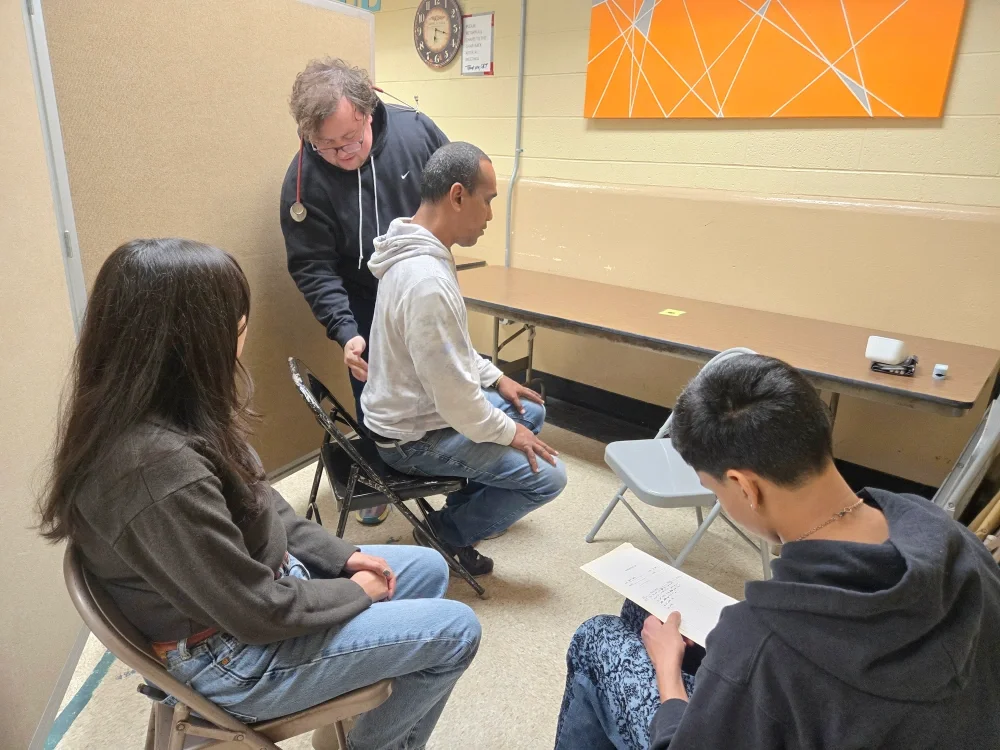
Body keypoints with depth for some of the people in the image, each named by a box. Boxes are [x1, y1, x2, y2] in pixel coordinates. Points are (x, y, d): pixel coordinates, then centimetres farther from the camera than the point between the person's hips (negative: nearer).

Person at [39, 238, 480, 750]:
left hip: (256, 577, 9)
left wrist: (340, 555, 2)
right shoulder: (159, 465, -36)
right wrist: (355, 591, -10)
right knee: (455, 631, -2)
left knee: (428, 569, 15)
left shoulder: (163, 414, -6)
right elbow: (260, 612, -27)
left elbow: (259, 506, 6)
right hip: (234, 655, -8)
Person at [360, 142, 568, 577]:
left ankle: (470, 500, 31)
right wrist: (509, 433, -12)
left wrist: (496, 378, 10)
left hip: (416, 409, 10)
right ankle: (445, 533, 11)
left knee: (532, 411, 21)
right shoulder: (427, 281, -32)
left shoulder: (416, 251, 1)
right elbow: (456, 399, -28)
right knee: (548, 477, -7)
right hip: (416, 437, -10)